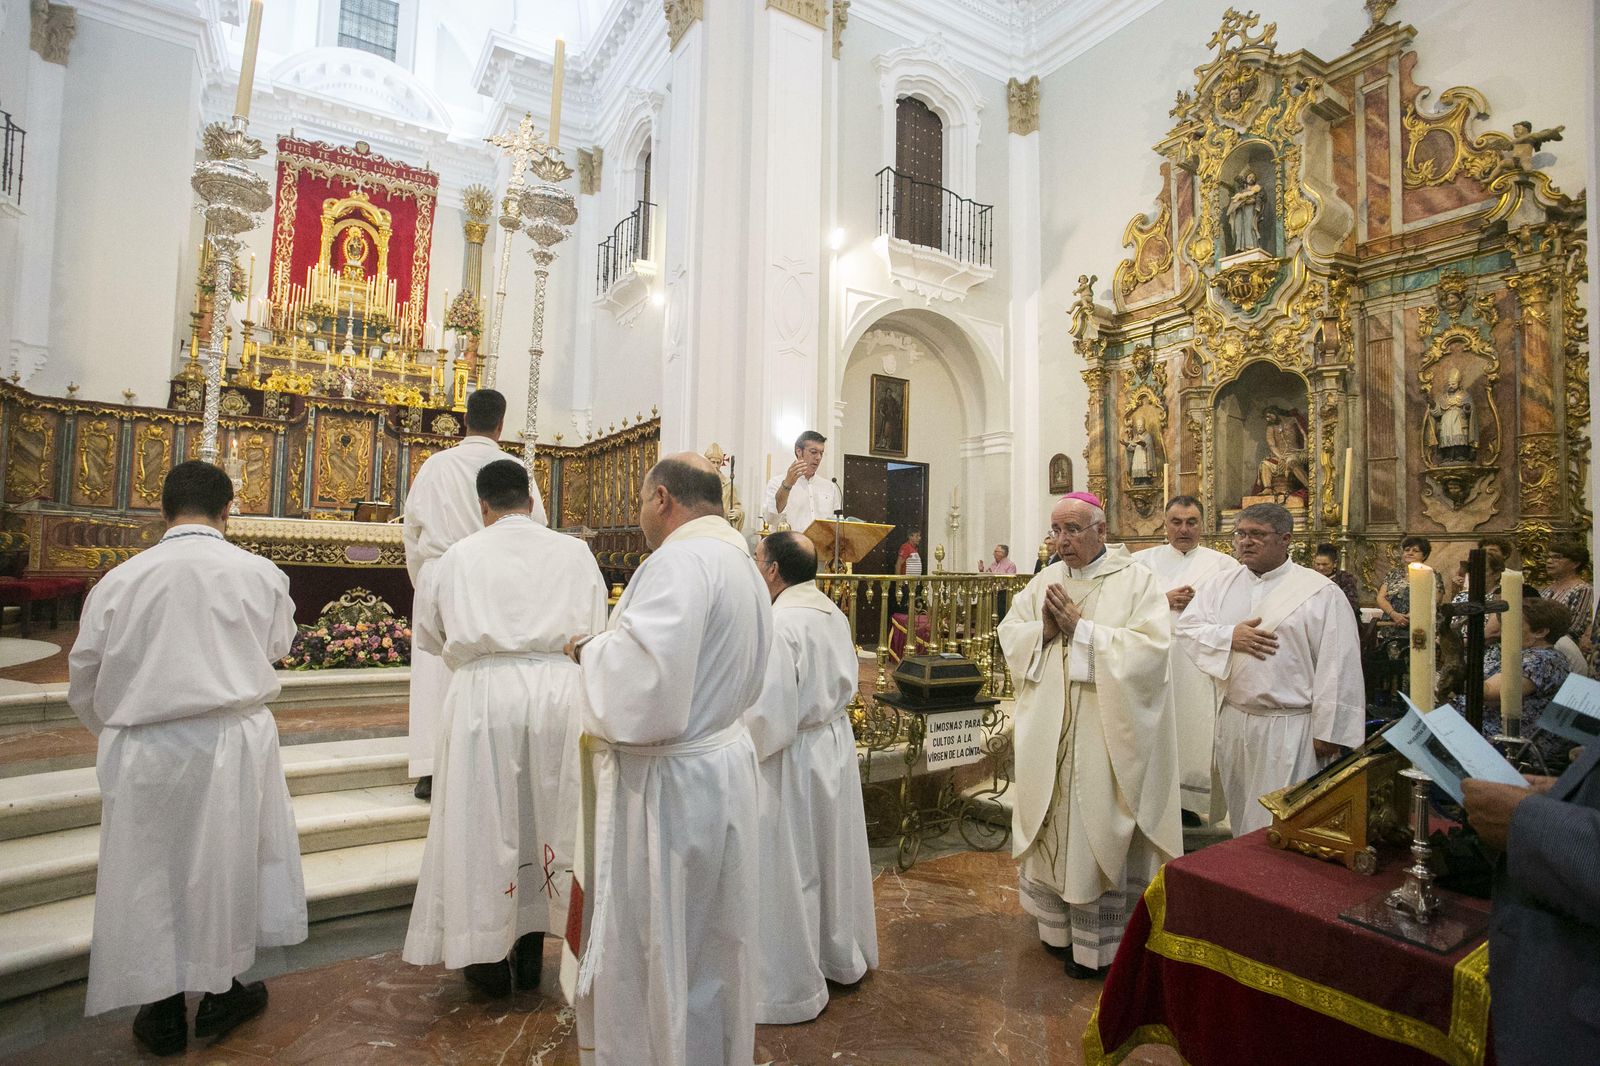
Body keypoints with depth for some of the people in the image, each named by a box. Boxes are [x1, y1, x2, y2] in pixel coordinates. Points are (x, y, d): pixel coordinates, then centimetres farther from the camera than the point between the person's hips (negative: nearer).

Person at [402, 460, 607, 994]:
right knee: (548, 815, 15)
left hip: (485, 692, -1)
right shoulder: (575, 553, 1)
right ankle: (531, 949, 29)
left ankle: (490, 957, 25)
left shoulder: (459, 556, 1)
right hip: (558, 689, 1)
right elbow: (595, 632, 7)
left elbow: (428, 633, 13)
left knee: (484, 817, 12)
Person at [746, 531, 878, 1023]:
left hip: (792, 757, -8)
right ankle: (842, 956, 42)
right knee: (831, 854, 23)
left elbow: (769, 713, -24)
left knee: (790, 868, 9)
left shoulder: (778, 624, -25)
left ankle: (793, 984, 27)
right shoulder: (834, 615, -1)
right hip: (835, 745, 8)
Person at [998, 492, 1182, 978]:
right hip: (1050, 731, 5)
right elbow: (1009, 633, 6)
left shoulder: (1136, 580, -7)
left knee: (1098, 825, 4)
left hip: (1107, 733, -4)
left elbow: (1150, 648, -18)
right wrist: (1044, 631, -14)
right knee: (1051, 823, 13)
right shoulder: (1046, 580, 7)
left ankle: (1097, 941, 22)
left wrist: (1080, 628, -19)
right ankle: (1056, 923, 32)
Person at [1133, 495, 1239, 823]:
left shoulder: (1223, 564, 9)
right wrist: (1163, 601, -11)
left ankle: (1194, 801, 14)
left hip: (1201, 667, 0)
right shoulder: (1142, 560, 9)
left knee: (1196, 730, 1)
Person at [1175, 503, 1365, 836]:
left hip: (1293, 729, -4)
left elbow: (1337, 666, -9)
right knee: (1243, 818, 18)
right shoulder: (1219, 584, 7)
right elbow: (1186, 629, 4)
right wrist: (1229, 636, -14)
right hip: (1234, 721, 5)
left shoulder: (1321, 592, -6)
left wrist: (1328, 730, -11)